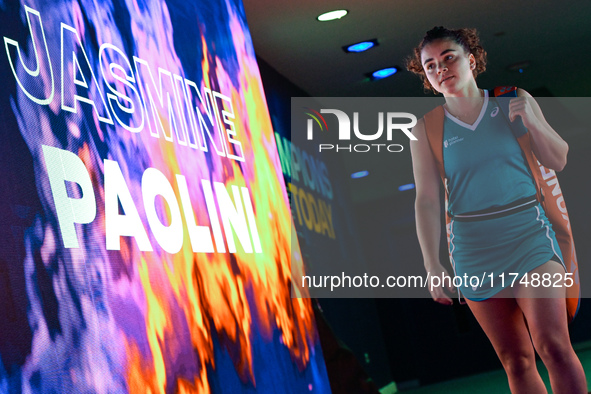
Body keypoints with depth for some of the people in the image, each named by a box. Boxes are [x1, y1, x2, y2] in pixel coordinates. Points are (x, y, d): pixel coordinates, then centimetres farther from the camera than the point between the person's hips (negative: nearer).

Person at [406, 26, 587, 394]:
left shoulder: (514, 101, 4)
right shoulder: (427, 129, 2)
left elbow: (559, 160, 8)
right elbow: (427, 200, -2)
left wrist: (533, 122, -10)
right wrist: (433, 266, -9)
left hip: (529, 235, -1)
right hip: (474, 249, 1)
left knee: (553, 346, -15)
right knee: (516, 362, 4)